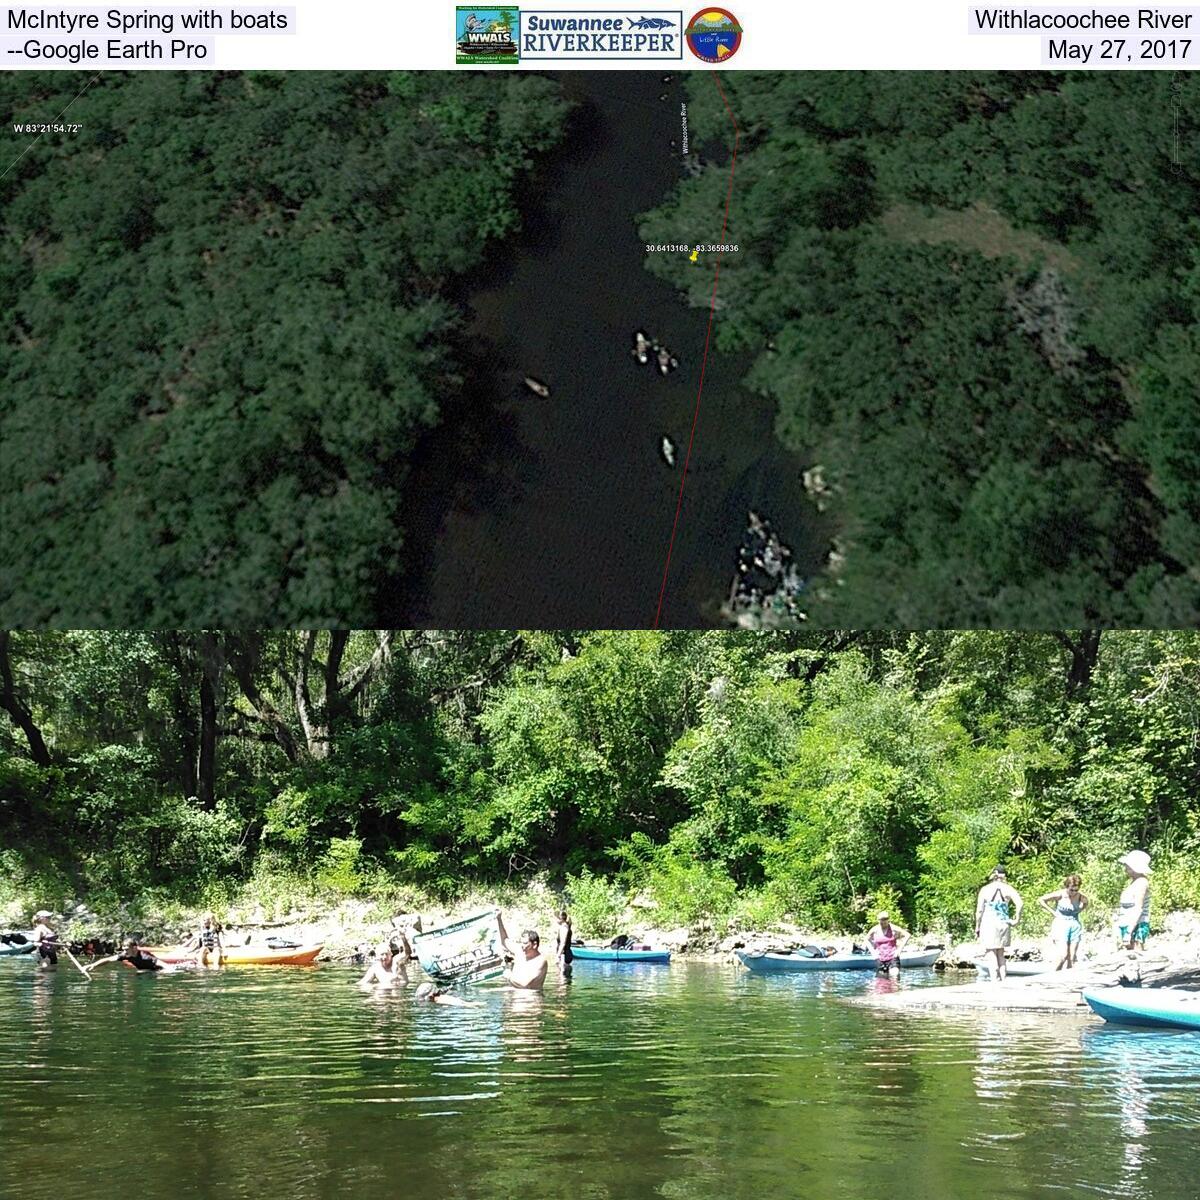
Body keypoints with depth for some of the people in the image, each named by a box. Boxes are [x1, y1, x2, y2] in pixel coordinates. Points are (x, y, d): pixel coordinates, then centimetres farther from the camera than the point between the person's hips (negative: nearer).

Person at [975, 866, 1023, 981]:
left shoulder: (985, 890, -1)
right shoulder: (1008, 889, 2)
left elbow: (979, 910, -4)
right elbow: (1019, 904, -10)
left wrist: (977, 927, 4)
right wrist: (1016, 920, 0)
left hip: (988, 924, -2)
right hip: (1003, 924, 2)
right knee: (1001, 954, 17)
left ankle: (995, 980, -3)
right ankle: (1003, 978, 15)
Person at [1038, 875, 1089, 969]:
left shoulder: (1080, 896, -2)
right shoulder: (1060, 895, -11)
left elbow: (1087, 902, 23)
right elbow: (1041, 900, -3)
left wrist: (1079, 910, 8)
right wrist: (1053, 911, -5)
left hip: (1075, 926, 4)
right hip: (1061, 925, -4)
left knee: (1072, 957, 1)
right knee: (1063, 955, -17)